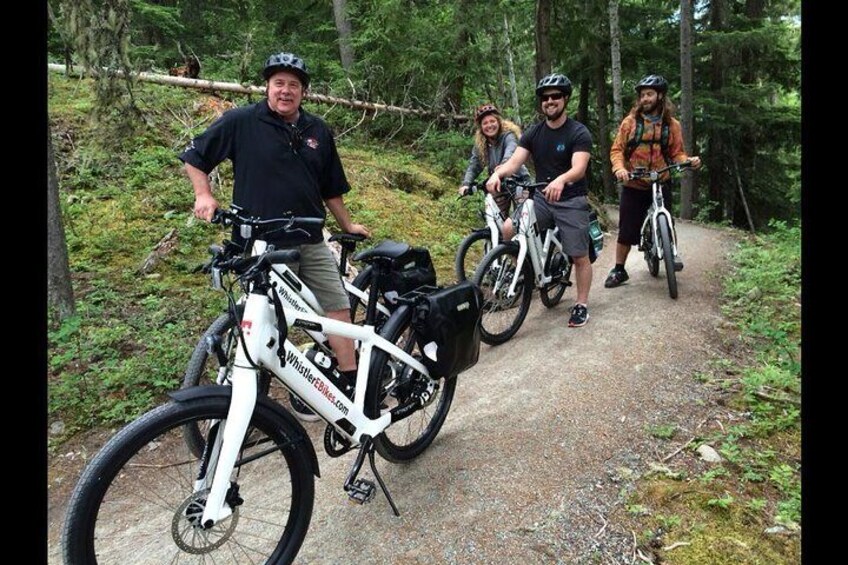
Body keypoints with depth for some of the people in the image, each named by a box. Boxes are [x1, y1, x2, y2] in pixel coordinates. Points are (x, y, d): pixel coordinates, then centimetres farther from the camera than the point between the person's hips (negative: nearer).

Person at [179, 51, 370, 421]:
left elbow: (331, 189, 18)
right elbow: (194, 158, 5)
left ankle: (352, 383, 16)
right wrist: (204, 195, -9)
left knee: (339, 308, 3)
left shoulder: (318, 131, 11)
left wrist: (348, 226, 21)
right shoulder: (240, 122, -2)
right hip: (262, 244, -4)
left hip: (311, 241, 5)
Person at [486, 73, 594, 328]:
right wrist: (497, 174, -32)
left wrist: (560, 180, -47)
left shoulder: (579, 133, -9)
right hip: (541, 197, 4)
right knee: (508, 229, -18)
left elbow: (578, 168, -24)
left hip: (571, 201, -3)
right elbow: (514, 162, -9)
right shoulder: (533, 133, 4)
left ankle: (581, 305, 17)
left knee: (580, 257, -1)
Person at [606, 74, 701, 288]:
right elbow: (617, 150, -3)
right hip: (633, 185, -1)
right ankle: (619, 270, 12)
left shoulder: (671, 124, 4)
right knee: (627, 229, 0)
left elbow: (677, 153, 4)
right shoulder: (630, 121, -1)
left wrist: (689, 161, -17)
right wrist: (619, 168, -21)